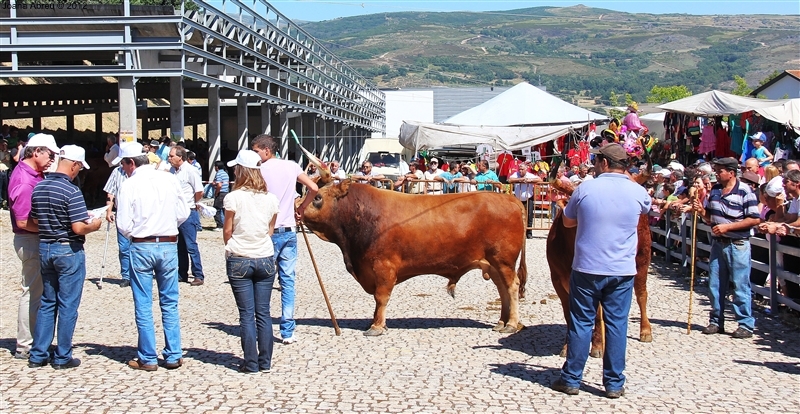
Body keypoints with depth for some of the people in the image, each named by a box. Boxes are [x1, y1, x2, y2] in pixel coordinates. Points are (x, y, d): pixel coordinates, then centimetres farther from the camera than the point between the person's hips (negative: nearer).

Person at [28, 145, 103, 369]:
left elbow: (35, 221, 11)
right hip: (68, 250, -7)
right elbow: (78, 229, -22)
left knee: (47, 303, 16)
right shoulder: (71, 191, -18)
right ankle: (62, 357, 10)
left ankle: (38, 355, 18)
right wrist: (94, 225, -3)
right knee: (68, 305, 3)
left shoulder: (39, 188, 4)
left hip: (45, 248, 7)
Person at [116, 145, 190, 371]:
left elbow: (124, 225, -8)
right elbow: (183, 214, 3)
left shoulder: (129, 185, -8)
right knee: (170, 304, 12)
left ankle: (148, 359, 10)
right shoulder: (170, 179, 1)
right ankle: (173, 356, 14)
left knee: (143, 306, 6)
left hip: (141, 248, -3)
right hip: (169, 245, 3)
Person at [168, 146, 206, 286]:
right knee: (179, 246, 13)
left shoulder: (190, 170, -12)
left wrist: (192, 202, -1)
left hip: (188, 213, -8)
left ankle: (199, 276, -1)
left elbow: (199, 191, -16)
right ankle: (182, 274, 21)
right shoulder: (172, 170, 10)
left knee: (191, 246, -6)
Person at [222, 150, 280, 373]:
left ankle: (251, 363, 5)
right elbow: (271, 229, 10)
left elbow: (227, 232, -2)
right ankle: (265, 362, 12)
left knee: (246, 314, 3)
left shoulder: (234, 197, -10)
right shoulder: (270, 198, 1)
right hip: (265, 259, 3)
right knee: (263, 312, 8)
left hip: (239, 260, -3)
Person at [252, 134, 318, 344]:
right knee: (288, 280, 8)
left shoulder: (261, 170, -7)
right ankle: (288, 331, 8)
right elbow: (313, 189, 4)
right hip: (289, 231, 4)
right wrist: (300, 209, 17)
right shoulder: (291, 166, 6)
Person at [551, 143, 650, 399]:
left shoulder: (585, 189, -6)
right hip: (623, 270, 1)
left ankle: (571, 380, 14)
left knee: (581, 323, 8)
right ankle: (614, 384, 12)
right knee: (617, 324, 8)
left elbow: (567, 222, 8)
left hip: (586, 268, -1)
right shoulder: (638, 192, -1)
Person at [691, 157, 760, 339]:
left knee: (740, 286, -2)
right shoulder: (714, 190, 9)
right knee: (715, 285, 10)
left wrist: (728, 226, -18)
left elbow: (755, 219, -14)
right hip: (718, 243, 6)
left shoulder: (744, 192, -10)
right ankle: (716, 321, 21)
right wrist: (701, 211, -3)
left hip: (738, 244, -6)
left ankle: (746, 325, 6)